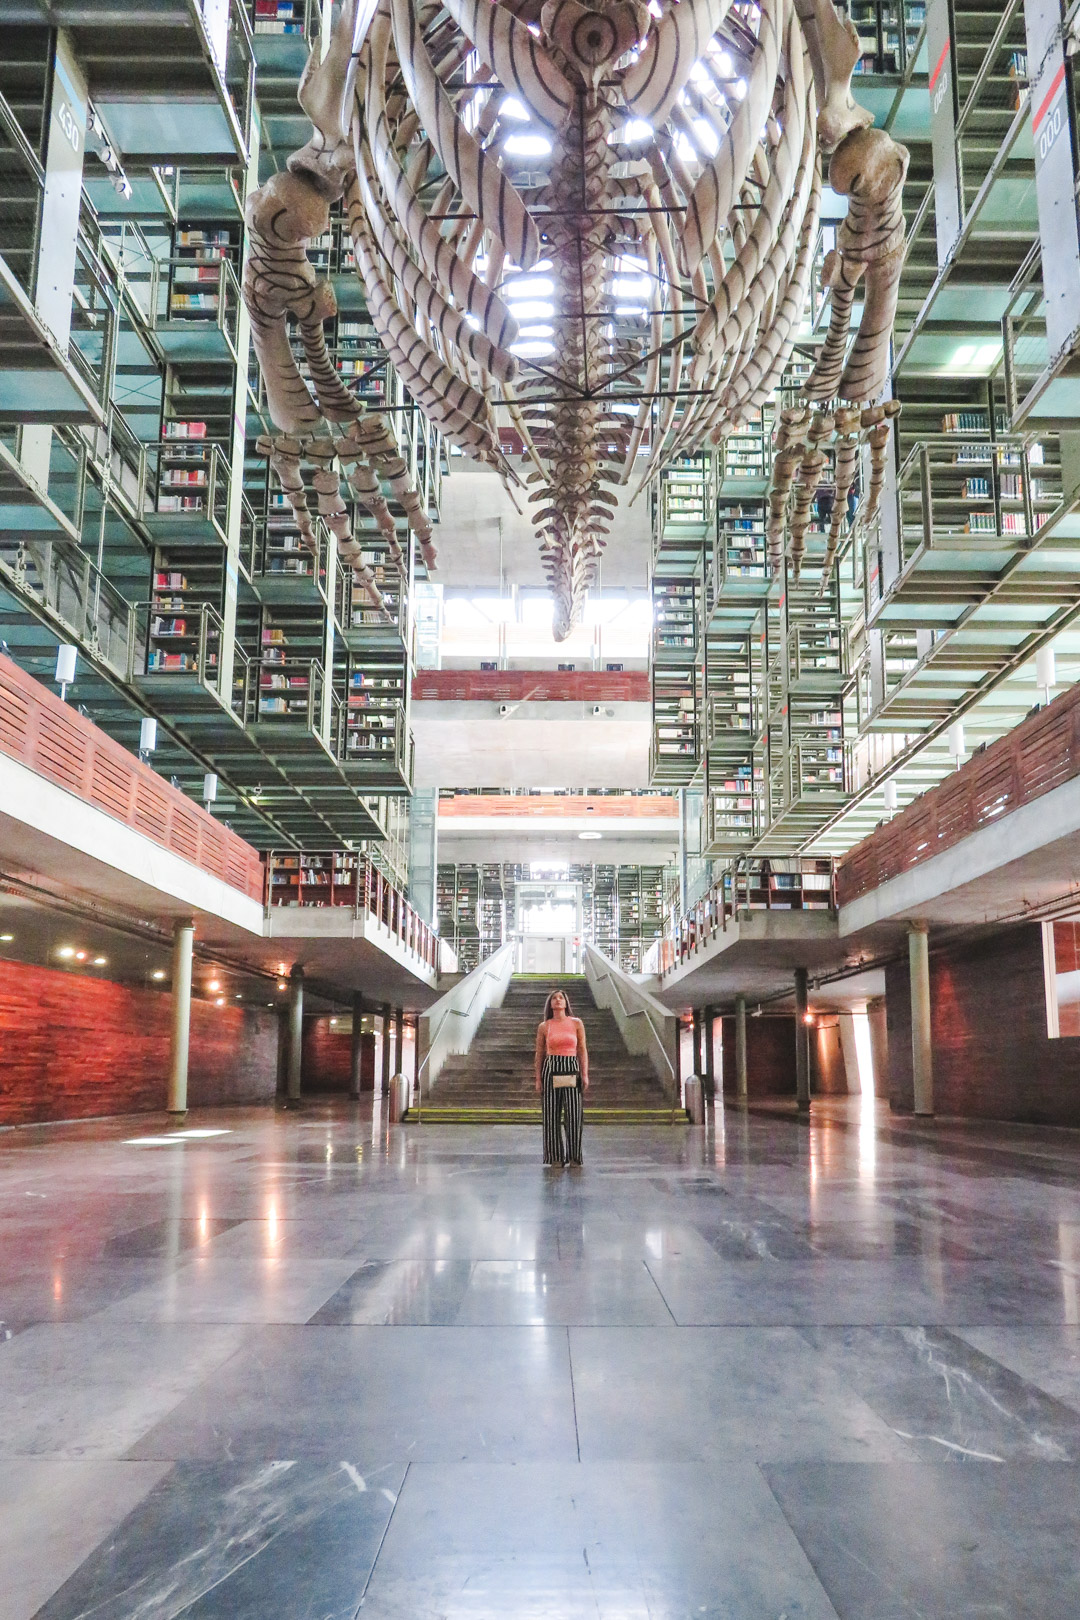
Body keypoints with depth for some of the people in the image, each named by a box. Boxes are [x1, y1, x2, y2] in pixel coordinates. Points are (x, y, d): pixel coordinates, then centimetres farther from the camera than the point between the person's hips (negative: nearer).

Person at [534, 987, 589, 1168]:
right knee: (552, 1114, 1)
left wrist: (585, 1074, -2)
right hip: (551, 1070, 0)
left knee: (573, 1114, -4)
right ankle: (556, 1157, 11)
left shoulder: (576, 1023, 5)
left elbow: (582, 1050, 6)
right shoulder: (544, 1027, 5)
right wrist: (538, 1079, 4)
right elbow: (539, 1054, 8)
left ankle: (574, 1156, 7)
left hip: (571, 1070, 0)